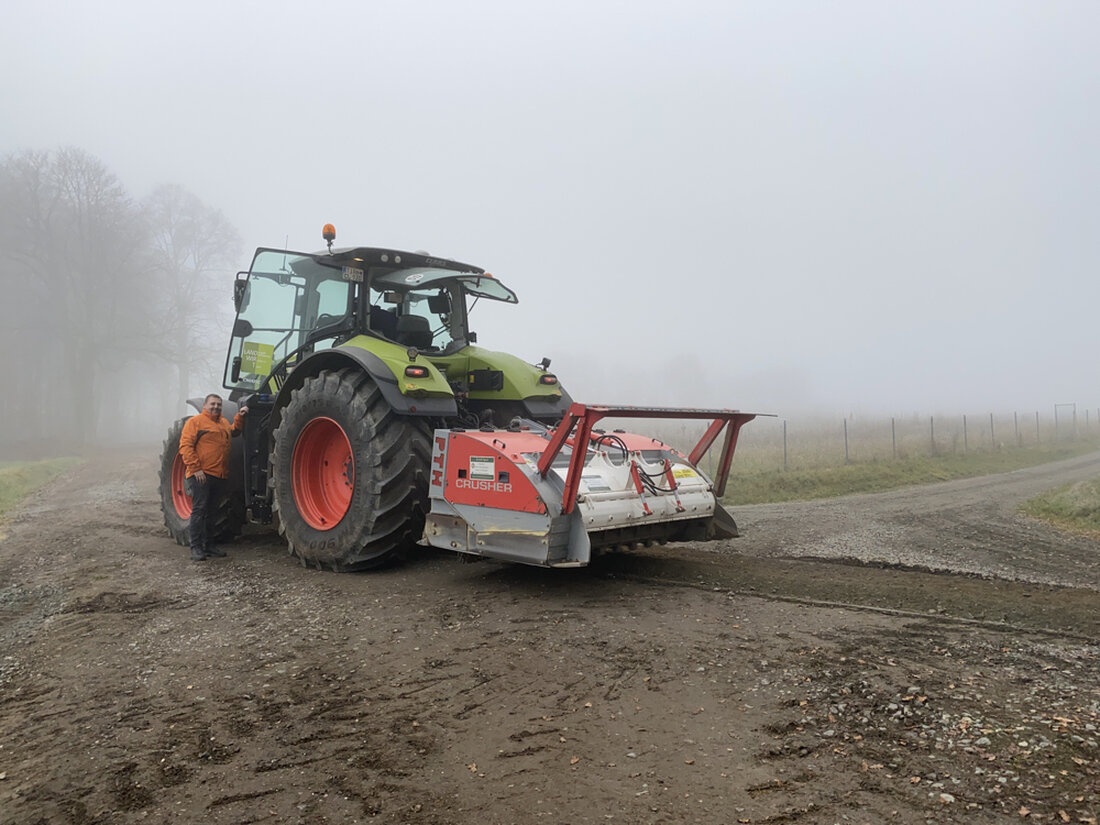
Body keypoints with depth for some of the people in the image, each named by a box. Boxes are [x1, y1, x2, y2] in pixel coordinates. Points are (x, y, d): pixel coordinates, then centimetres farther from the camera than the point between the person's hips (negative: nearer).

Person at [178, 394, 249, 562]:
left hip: (219, 476, 7)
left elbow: (234, 431, 39)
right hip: (201, 475, -7)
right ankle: (196, 548, -4)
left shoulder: (223, 423, 18)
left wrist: (240, 417, 21)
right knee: (199, 510, -7)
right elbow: (185, 446, -10)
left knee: (211, 512, 13)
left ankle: (209, 544, 21)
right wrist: (196, 469, -17)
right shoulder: (195, 421, -4)